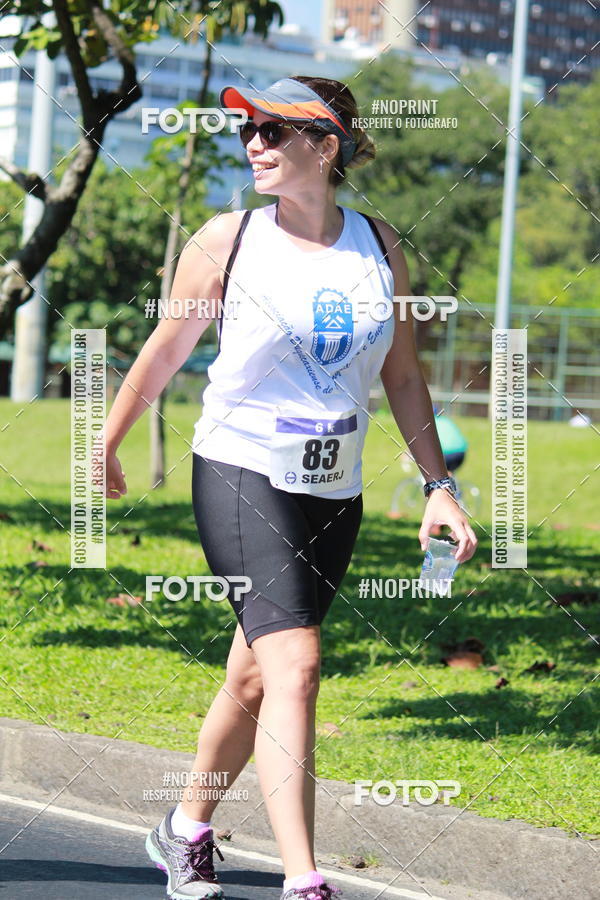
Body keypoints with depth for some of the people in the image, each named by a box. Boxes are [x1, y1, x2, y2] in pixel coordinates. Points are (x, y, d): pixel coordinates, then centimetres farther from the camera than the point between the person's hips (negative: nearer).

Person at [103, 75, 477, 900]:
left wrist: (438, 483, 8)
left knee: (254, 678, 11)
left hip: (334, 492, 4)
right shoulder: (225, 241, -4)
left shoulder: (380, 246, 5)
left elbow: (402, 374, 13)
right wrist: (106, 447, 14)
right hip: (240, 472, -4)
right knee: (294, 667, -18)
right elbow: (165, 350, 8)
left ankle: (187, 830, 34)